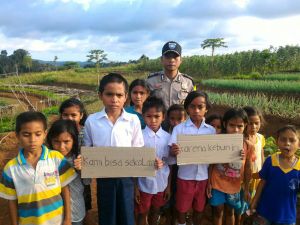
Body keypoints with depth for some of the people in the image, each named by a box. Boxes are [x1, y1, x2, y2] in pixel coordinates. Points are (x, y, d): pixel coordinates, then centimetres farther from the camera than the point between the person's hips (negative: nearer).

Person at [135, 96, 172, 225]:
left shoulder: (168, 138, -7)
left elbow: (170, 164, 0)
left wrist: (168, 186, 4)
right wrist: (135, 187, -6)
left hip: (161, 184, 2)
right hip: (144, 184, -2)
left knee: (155, 212, 22)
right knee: (142, 214, 16)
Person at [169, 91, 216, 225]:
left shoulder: (211, 130, -2)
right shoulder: (179, 129, -9)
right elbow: (172, 152, -14)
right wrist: (173, 152, -36)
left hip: (203, 177, 2)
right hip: (185, 177, -2)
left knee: (199, 209, 20)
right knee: (182, 209, 15)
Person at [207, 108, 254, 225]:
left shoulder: (248, 146, -12)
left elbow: (247, 169, -2)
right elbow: (211, 164, -7)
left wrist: (246, 189, 3)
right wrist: (209, 183, -4)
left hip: (234, 187, 1)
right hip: (217, 185, -1)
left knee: (230, 211, 21)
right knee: (218, 212, 15)